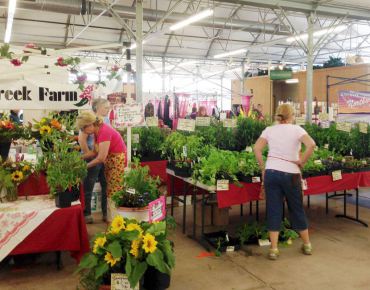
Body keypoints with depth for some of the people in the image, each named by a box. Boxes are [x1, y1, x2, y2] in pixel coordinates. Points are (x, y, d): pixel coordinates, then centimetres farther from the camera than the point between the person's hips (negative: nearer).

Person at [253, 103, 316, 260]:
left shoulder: (269, 130, 6)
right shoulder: (296, 129, -1)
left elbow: (257, 148, -3)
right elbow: (311, 144, -17)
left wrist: (263, 168, 4)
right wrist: (302, 162, -5)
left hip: (271, 172, 1)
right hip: (291, 174, -1)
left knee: (273, 210, 7)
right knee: (297, 209, 14)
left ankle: (273, 249, 7)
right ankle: (307, 245, 29)